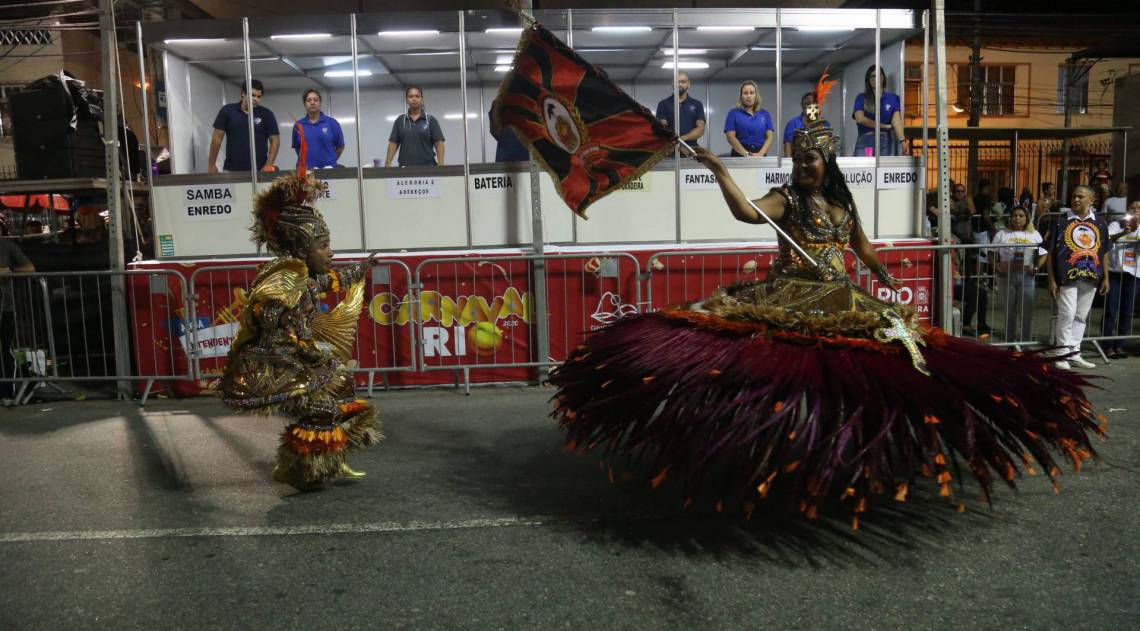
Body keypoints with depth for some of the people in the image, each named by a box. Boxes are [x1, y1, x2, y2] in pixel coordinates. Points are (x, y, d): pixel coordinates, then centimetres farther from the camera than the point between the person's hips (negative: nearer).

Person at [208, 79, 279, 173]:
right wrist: (212, 164, 2)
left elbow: (275, 140, 1)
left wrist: (268, 165, -11)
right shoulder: (227, 110, 4)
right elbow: (217, 138, 6)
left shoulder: (267, 114, 2)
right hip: (231, 170, 1)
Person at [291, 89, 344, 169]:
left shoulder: (332, 123, 2)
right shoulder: (298, 125, 7)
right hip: (305, 169, 1)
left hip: (328, 168, -1)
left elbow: (340, 146, 9)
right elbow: (297, 147, 18)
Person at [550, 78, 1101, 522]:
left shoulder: (844, 202, 16)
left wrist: (885, 277, 42)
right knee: (790, 371, -25)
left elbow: (861, 246, 33)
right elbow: (747, 213, -22)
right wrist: (719, 171, -32)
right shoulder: (786, 198, 0)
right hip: (790, 298, -5)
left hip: (839, 301, 6)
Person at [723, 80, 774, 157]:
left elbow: (769, 137, 7)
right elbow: (731, 137, -4)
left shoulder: (765, 114, 13)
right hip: (740, 156, -2)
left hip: (760, 156, 2)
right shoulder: (733, 113, 5)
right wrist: (746, 154, -15)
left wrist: (760, 154, -11)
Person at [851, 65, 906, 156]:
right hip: (865, 141, 0)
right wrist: (885, 126, -4)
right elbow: (860, 118, -6)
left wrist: (902, 140, -20)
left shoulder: (892, 98, 10)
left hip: (887, 142, 1)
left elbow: (896, 121, -3)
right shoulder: (862, 98, 9)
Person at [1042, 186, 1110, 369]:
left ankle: (1074, 352, 20)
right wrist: (1051, 280, -7)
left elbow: (1104, 252, 14)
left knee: (1081, 316, 11)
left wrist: (1105, 278, 10)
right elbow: (1050, 252, -2)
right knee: (1067, 314, -7)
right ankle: (1063, 353, 3)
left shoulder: (1100, 223, 10)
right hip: (1067, 276, -4)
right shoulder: (1060, 221, -1)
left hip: (1091, 278, 4)